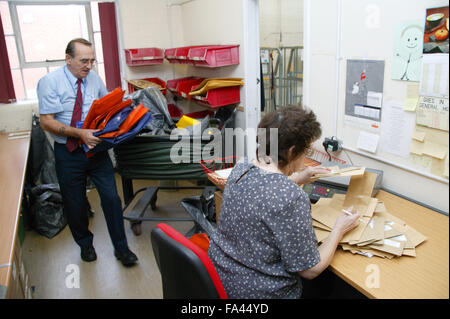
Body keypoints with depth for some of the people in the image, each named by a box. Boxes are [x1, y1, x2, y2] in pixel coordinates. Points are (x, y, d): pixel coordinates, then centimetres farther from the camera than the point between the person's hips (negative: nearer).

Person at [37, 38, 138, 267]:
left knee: (111, 198, 1)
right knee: (75, 205, 12)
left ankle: (121, 248, 18)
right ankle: (85, 244, 38)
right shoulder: (50, 82, -10)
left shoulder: (94, 78, 2)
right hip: (68, 153, -2)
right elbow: (46, 121, -15)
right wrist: (80, 133, -26)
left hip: (96, 147, 3)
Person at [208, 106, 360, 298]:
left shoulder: (240, 167, -7)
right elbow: (310, 270, -18)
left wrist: (294, 179, 15)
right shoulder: (293, 198, -30)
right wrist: (339, 229, -5)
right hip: (260, 291, -7)